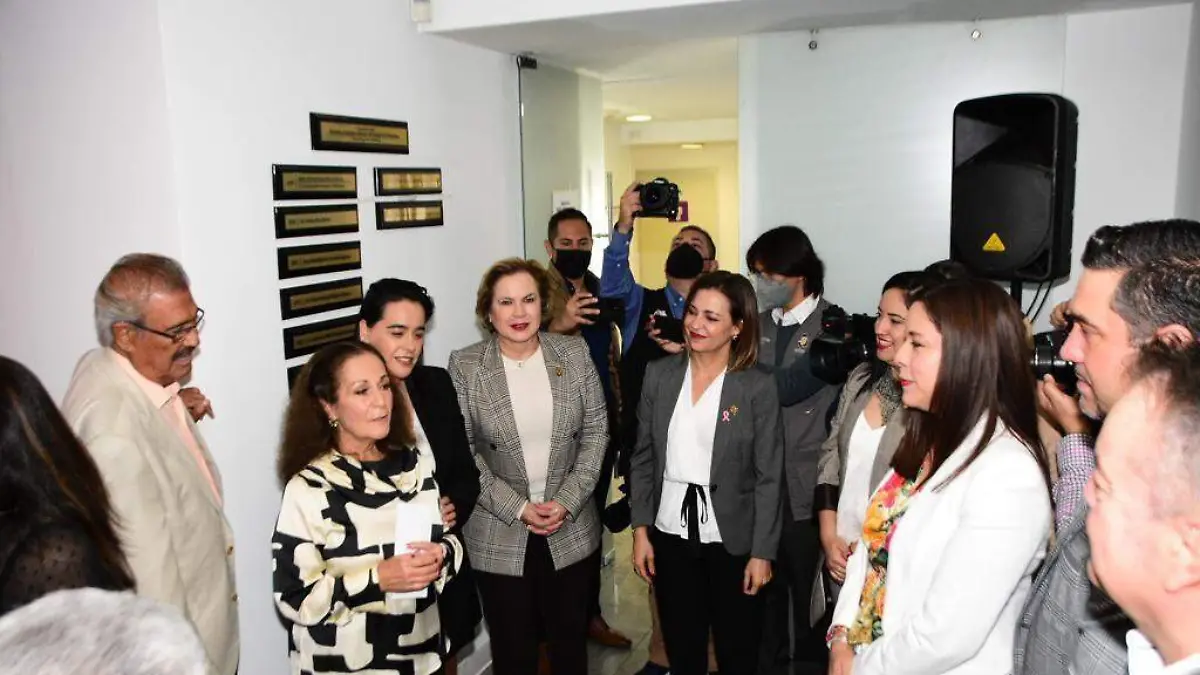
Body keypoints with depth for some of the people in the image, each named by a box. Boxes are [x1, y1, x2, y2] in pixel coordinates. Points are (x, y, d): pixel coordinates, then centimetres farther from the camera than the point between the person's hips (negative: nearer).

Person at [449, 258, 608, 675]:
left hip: (571, 528, 2)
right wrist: (517, 508, -14)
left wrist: (568, 501, -10)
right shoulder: (464, 366, -7)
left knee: (571, 638, 19)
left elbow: (596, 431, -1)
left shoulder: (574, 353, -2)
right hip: (498, 536, -2)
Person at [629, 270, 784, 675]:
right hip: (670, 536, 3)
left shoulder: (758, 387, -10)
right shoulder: (659, 375, -2)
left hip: (732, 541, -2)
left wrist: (762, 552, -8)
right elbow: (643, 459, 4)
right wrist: (641, 530, 1)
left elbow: (768, 477, -8)